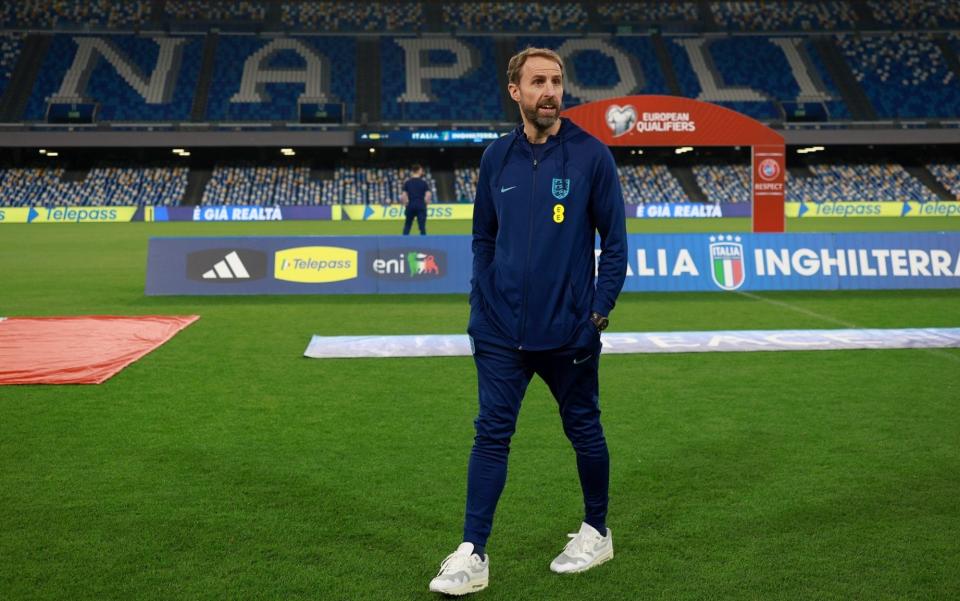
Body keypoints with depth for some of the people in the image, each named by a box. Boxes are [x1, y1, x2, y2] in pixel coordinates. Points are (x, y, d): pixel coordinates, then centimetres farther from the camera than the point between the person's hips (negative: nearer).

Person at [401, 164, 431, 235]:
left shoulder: (407, 183, 3)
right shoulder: (423, 182, 0)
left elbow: (403, 196, -2)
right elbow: (428, 195, -7)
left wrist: (406, 204, 11)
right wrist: (425, 204, 6)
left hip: (410, 206, 2)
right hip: (421, 206, -2)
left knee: (407, 225, 12)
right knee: (422, 226, -1)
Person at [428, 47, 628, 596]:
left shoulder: (592, 155, -5)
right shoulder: (497, 158, 5)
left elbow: (615, 240, -3)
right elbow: (484, 238, 12)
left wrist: (600, 311, -9)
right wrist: (480, 304, 5)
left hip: (568, 330, -2)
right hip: (501, 330, 3)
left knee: (585, 430, 12)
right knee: (491, 434, 2)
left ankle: (597, 533, 33)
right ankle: (473, 555, 9)